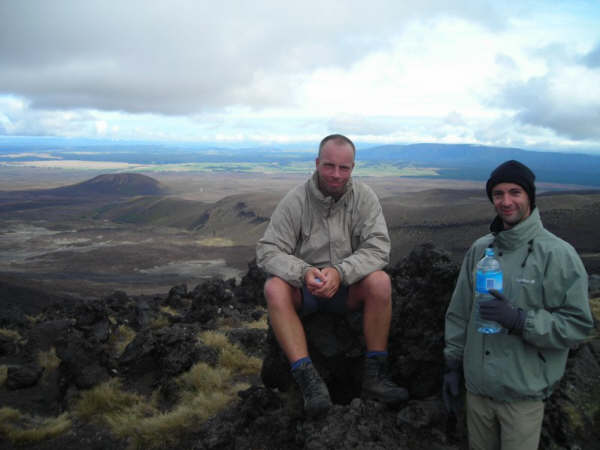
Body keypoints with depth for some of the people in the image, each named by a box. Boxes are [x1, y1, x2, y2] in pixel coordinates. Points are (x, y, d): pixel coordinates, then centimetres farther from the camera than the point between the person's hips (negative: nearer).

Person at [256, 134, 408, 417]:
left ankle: (374, 375, -18)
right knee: (274, 288, -31)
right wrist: (304, 272, -33)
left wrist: (340, 272, -32)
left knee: (380, 281, -28)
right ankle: (308, 378, -32)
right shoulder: (295, 200, -10)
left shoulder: (364, 197, -6)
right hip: (303, 288, 0)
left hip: (348, 287, 1)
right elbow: (268, 250, -13)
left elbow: (377, 247, -14)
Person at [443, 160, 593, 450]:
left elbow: (578, 325, -13)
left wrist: (519, 319, -25)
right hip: (477, 386, 4)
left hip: (524, 392, -4)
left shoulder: (558, 254, -11)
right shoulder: (479, 249, 3)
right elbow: (459, 313, 9)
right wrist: (452, 365, 10)